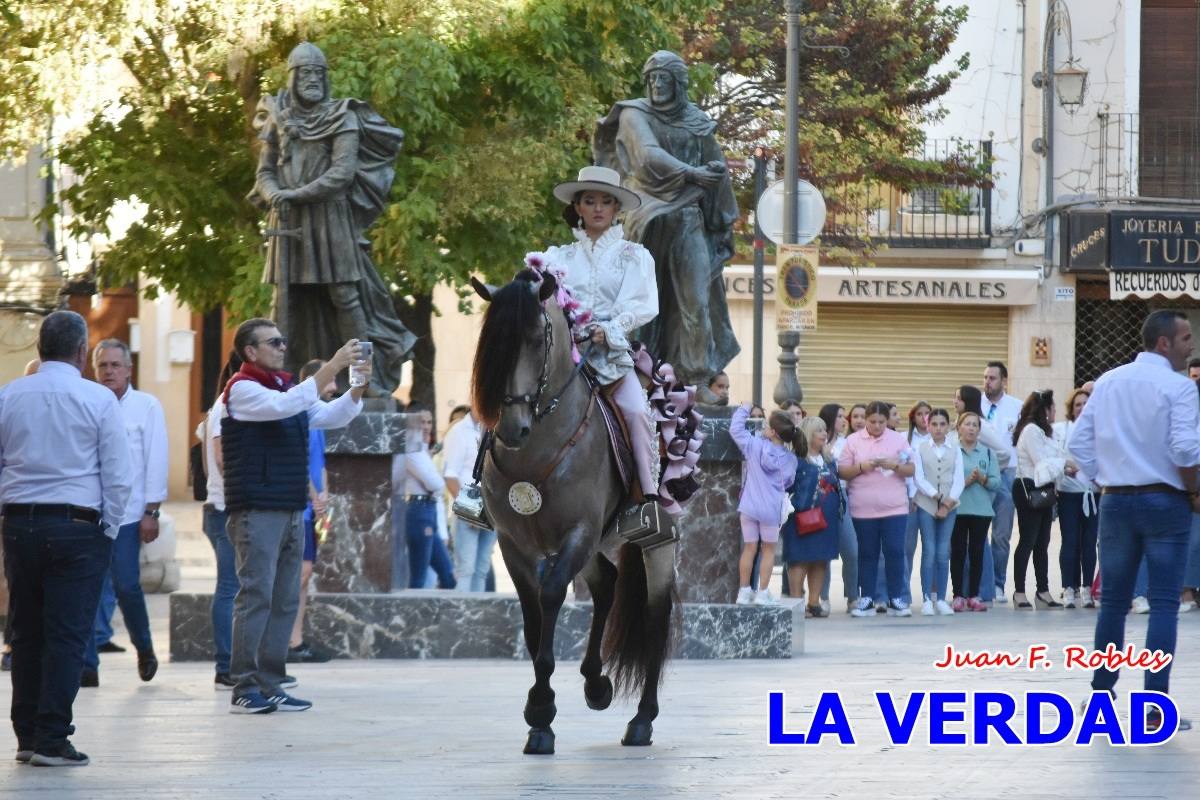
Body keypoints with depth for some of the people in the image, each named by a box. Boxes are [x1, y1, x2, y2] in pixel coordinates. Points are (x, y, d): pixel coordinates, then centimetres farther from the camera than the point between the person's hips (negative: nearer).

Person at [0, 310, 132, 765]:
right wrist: (109, 529, 5)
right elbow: (119, 476, -6)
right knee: (67, 635, -2)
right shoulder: (98, 400, -6)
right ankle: (51, 740, -6)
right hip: (78, 525, -4)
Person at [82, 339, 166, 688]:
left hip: (128, 512, -2)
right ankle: (88, 665, -2)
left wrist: (151, 511, -5)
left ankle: (144, 648, 22)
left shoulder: (147, 406, 3)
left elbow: (156, 460, 0)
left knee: (126, 584, -2)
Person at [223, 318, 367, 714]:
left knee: (285, 600, 7)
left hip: (291, 510, 8)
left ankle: (270, 686, 10)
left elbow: (330, 416, 18)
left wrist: (358, 387, 0)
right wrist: (332, 367, -24)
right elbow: (283, 405, -23)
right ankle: (245, 689, -10)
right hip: (256, 512, -8)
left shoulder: (287, 386, 18)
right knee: (256, 597, -11)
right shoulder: (242, 389, -7)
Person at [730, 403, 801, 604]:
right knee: (768, 550, 12)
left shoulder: (755, 446, -9)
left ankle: (744, 591, 12)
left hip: (749, 505, 0)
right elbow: (788, 482, 8)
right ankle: (763, 593, 10)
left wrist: (744, 409, 13)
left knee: (749, 548, 9)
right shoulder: (790, 458, -4)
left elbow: (735, 429, -1)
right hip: (772, 509, 0)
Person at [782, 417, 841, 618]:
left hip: (826, 517, 8)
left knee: (821, 560, 9)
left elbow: (836, 485, 23)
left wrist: (838, 508, 16)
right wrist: (793, 507, -19)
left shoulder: (828, 459, 18)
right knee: (800, 560, -5)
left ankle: (814, 602, 15)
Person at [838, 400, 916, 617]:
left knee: (895, 552, -3)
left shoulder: (898, 440, 6)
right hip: (863, 508, 0)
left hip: (894, 507, 0)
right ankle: (866, 599, 10)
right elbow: (842, 471, 2)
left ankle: (896, 599, 3)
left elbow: (911, 469, 4)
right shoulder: (853, 441, 5)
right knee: (867, 553, 5)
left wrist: (895, 465, -15)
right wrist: (861, 467, -15)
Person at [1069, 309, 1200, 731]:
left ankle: (1101, 693, 17)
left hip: (1116, 502, 5)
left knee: (1112, 599, 13)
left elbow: (1079, 441, 8)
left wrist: (1102, 479, 14)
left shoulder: (1108, 382, 8)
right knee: (1164, 604, -3)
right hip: (1164, 501, -5)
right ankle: (1156, 709, -6)